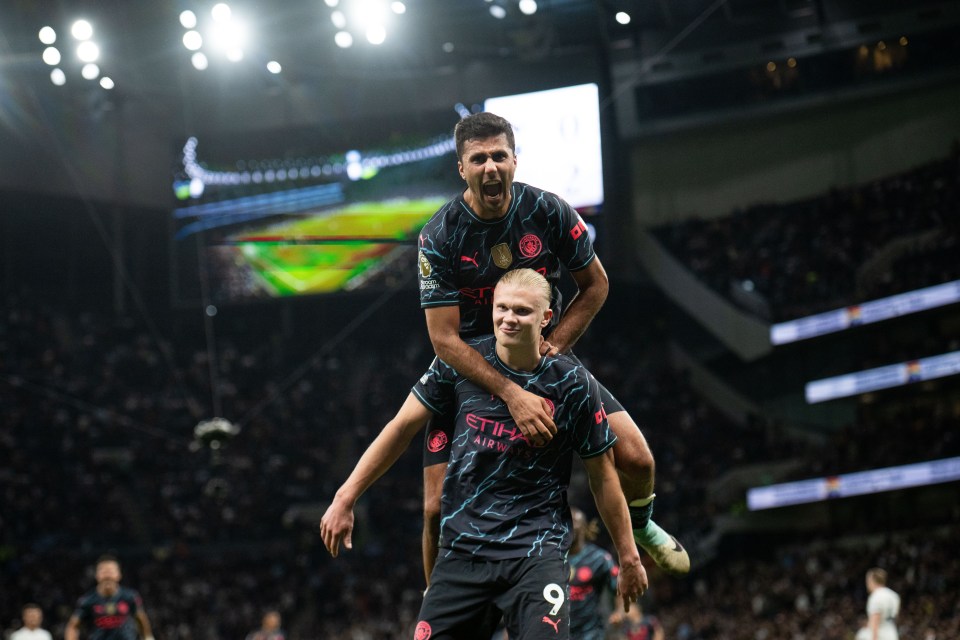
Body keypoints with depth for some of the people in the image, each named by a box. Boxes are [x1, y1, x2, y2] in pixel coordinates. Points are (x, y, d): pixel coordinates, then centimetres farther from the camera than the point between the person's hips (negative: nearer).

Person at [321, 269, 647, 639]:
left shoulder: (572, 383, -4)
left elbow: (601, 473, 4)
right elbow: (402, 427, 6)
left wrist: (628, 554, 7)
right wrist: (345, 498, 4)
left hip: (537, 550, -2)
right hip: (462, 549, 3)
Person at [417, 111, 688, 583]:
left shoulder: (548, 212, -12)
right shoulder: (439, 237, -19)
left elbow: (595, 284, 3)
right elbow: (444, 339, -21)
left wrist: (554, 344, -11)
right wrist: (511, 394, -32)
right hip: (469, 371, -2)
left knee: (636, 459, -10)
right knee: (439, 509, -12)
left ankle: (640, 526, 26)